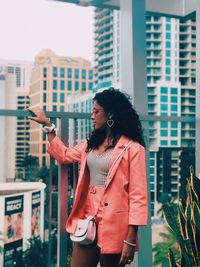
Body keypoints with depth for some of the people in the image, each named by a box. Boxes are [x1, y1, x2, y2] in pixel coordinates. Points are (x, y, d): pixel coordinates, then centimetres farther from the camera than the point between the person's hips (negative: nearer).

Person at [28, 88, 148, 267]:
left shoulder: (133, 149, -10)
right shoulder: (92, 144, 13)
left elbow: (138, 196, -13)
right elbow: (64, 155, 28)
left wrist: (131, 239, -16)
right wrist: (47, 125, 25)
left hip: (114, 226, -6)